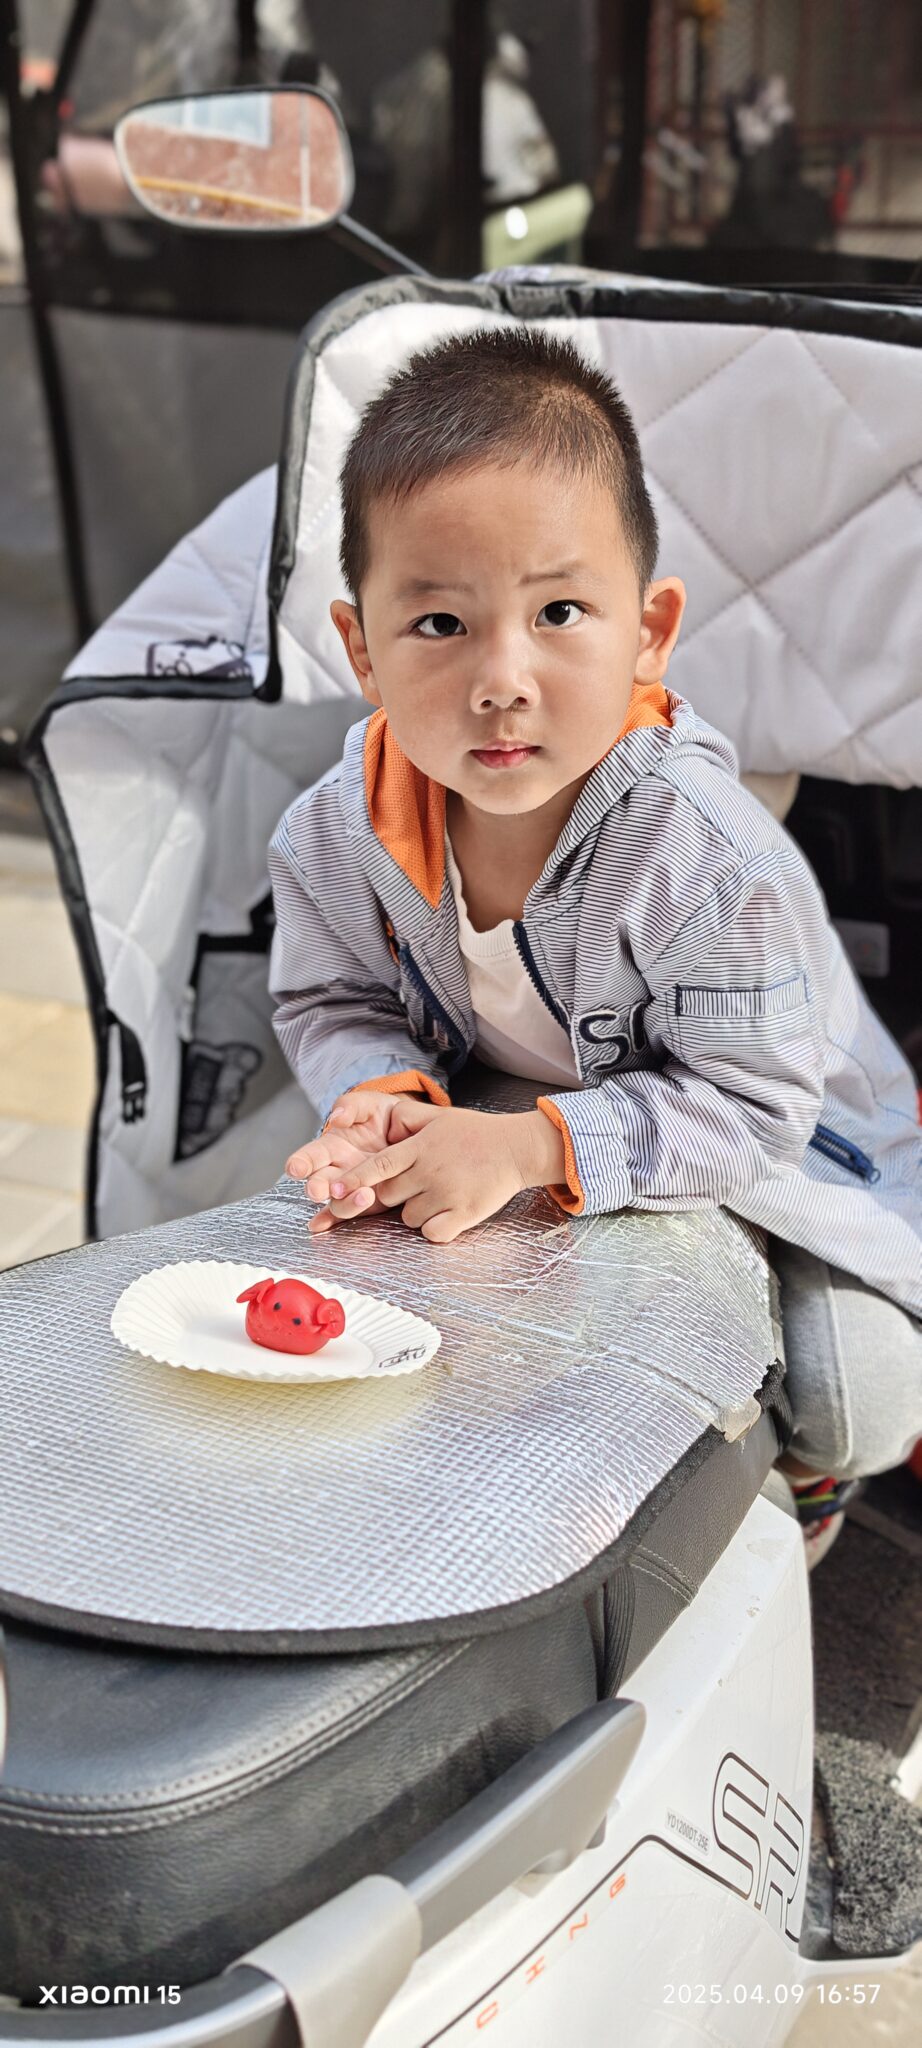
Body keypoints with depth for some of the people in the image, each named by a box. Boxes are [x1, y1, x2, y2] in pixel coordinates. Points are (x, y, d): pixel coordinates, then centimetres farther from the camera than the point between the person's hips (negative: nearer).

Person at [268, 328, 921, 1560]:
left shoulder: (707, 853, -36)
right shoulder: (339, 836, -21)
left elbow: (747, 1104, -30)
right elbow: (335, 1004, -4)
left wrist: (537, 1147, -39)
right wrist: (384, 1100, -26)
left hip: (767, 1163, -4)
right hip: (521, 1172, 4)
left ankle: (797, 1484, 24)